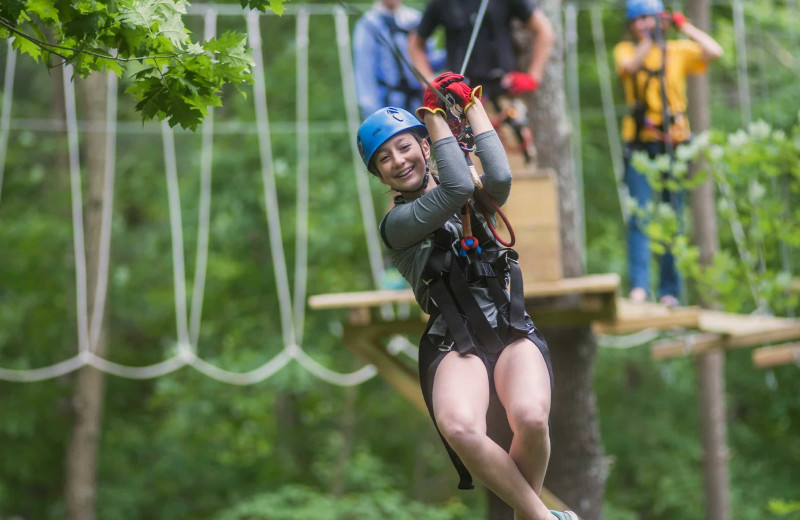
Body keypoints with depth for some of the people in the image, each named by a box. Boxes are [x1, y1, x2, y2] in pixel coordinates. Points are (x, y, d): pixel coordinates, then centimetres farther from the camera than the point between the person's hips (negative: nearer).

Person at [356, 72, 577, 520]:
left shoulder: (475, 202, 15)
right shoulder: (396, 224, 5)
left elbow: (500, 179, -10)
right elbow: (456, 188, -12)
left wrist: (472, 105, 0)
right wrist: (436, 114, -3)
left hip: (513, 331, 2)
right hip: (454, 345, -2)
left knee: (530, 418, -34)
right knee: (460, 428, -37)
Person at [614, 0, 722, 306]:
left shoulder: (678, 51, 9)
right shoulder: (626, 50, 8)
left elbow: (714, 52, -8)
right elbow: (630, 66, -14)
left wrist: (683, 26, -4)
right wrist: (650, 40, -16)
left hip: (673, 143, 1)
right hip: (638, 143, -1)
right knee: (639, 217, -11)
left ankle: (670, 291, 7)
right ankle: (639, 286, -14)